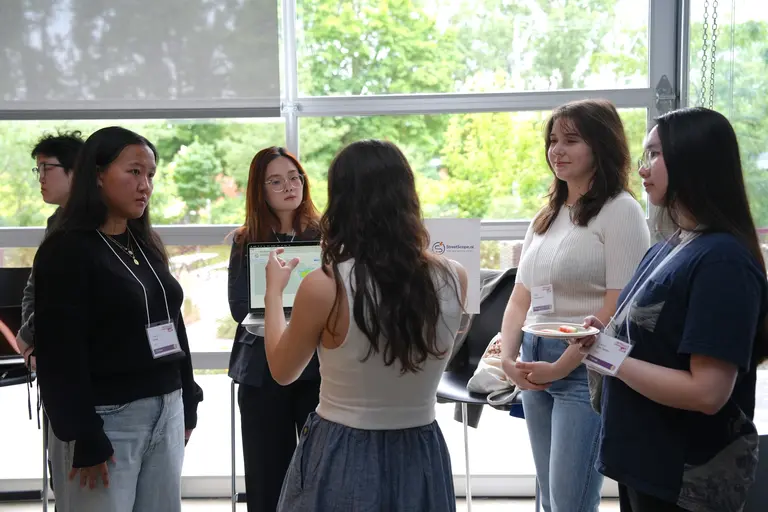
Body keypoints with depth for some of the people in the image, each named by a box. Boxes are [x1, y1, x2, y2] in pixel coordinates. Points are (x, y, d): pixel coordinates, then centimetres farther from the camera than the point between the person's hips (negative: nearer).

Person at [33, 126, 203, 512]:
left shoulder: (146, 245, 12)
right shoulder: (66, 250, -10)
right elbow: (61, 354, -14)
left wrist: (187, 404, 14)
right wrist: (86, 441, -17)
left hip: (166, 412, 7)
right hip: (107, 419, -6)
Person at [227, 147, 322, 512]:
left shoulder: (325, 235, 3)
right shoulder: (246, 242, 5)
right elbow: (240, 308, -4)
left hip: (318, 365, -1)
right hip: (263, 370, 1)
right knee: (266, 475, 7)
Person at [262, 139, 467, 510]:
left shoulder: (324, 286, -20)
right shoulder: (454, 278, -12)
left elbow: (282, 371, -2)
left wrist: (274, 290, 11)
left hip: (342, 462, -3)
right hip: (421, 460, 3)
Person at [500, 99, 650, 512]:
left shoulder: (620, 211, -7)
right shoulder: (545, 217, 15)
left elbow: (618, 307, -15)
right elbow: (520, 298, 14)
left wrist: (561, 367, -15)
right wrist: (509, 358, -2)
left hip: (586, 367, -7)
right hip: (535, 366, 7)